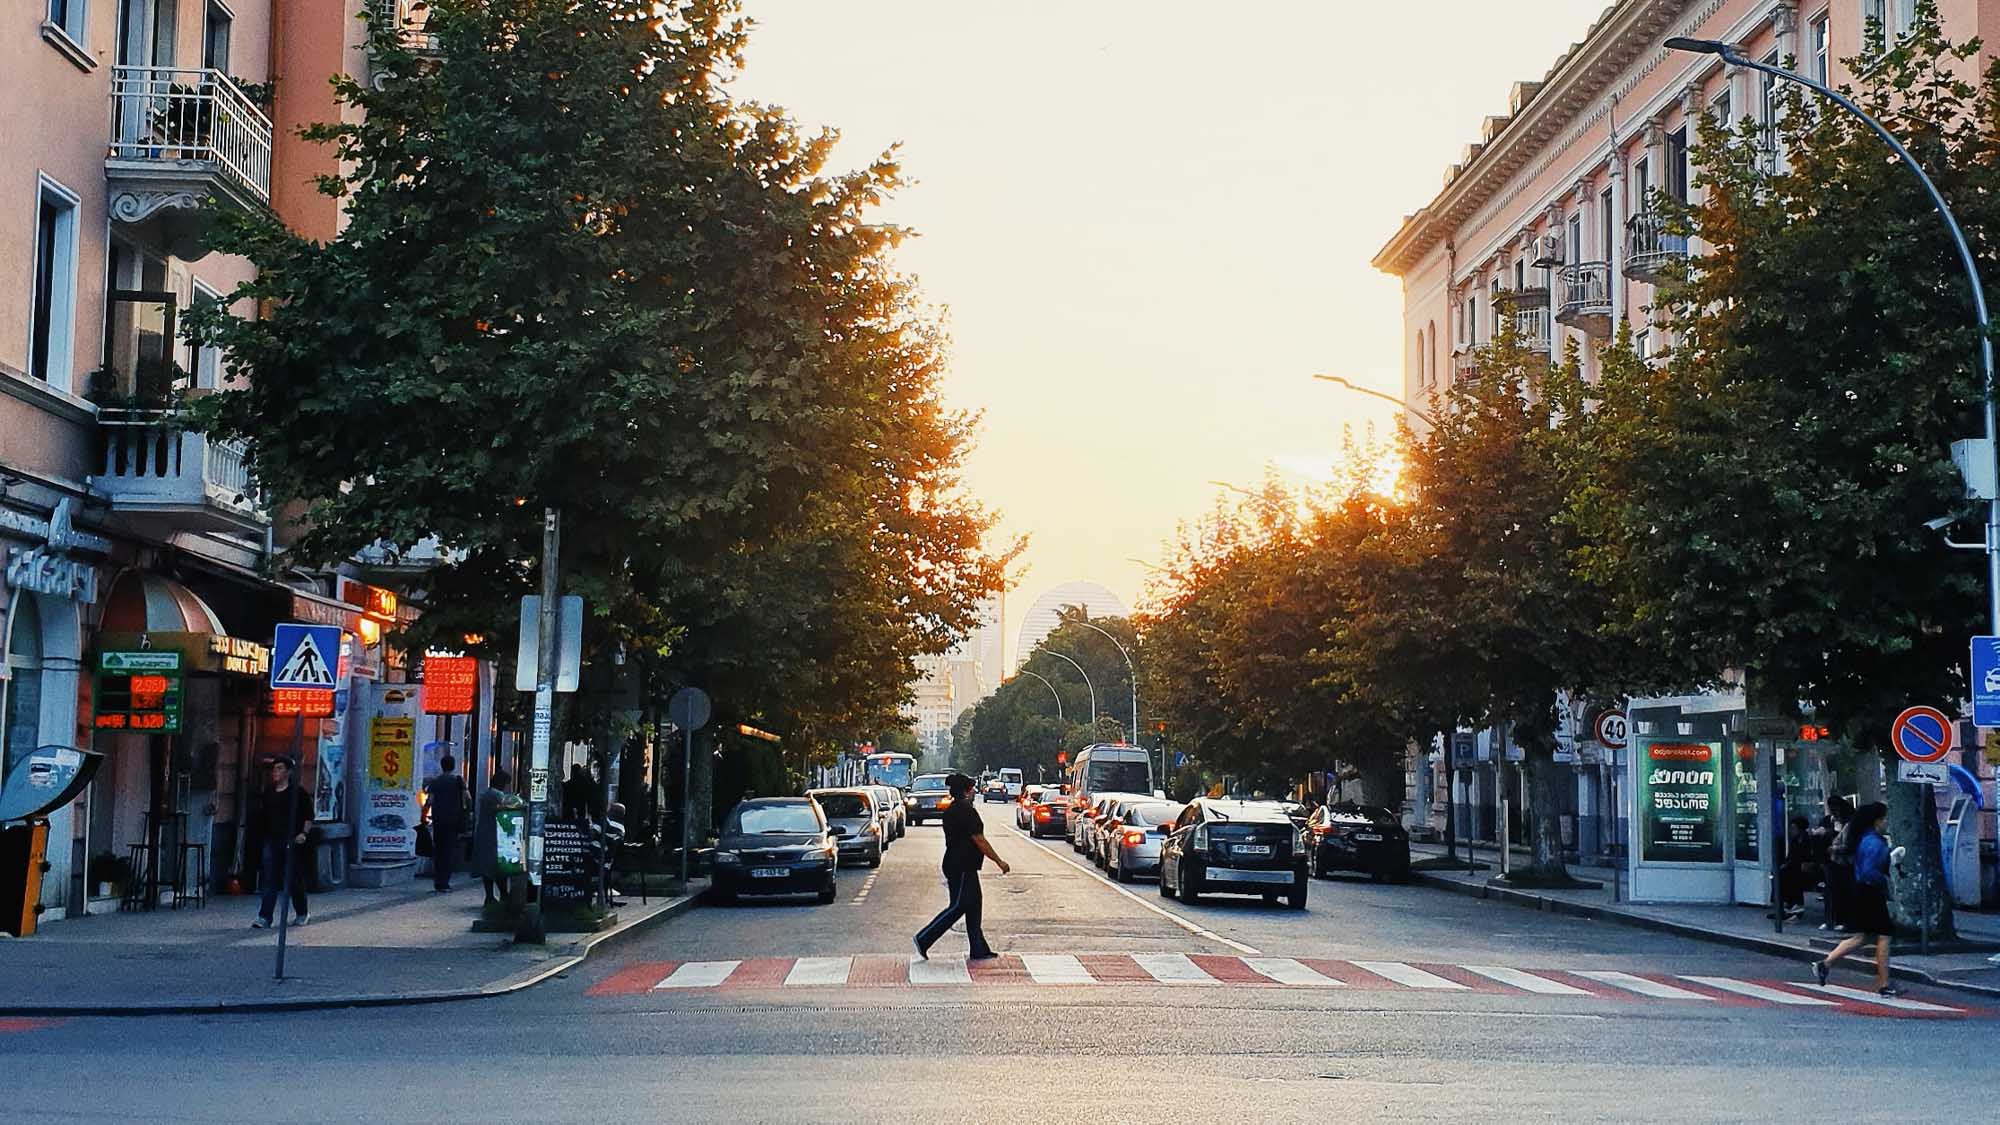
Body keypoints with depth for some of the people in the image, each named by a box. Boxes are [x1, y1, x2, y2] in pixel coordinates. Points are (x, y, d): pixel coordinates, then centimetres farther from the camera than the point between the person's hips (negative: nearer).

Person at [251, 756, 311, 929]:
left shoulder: (297, 792, -2)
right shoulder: (268, 792, 11)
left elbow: (309, 816, 0)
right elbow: (262, 815, 18)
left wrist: (303, 833, -11)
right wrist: (262, 835, 11)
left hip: (291, 842, -4)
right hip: (271, 840, 4)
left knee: (294, 880, 6)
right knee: (269, 881, -5)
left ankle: (301, 914, 23)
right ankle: (264, 918, -9)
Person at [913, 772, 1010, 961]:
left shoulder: (951, 811, 13)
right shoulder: (966, 811, -18)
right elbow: (979, 841, -18)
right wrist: (999, 862, -11)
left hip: (961, 866, 10)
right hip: (962, 868, -10)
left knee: (973, 906, 11)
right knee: (957, 907, -6)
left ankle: (979, 951, 13)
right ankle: (923, 940, -6)